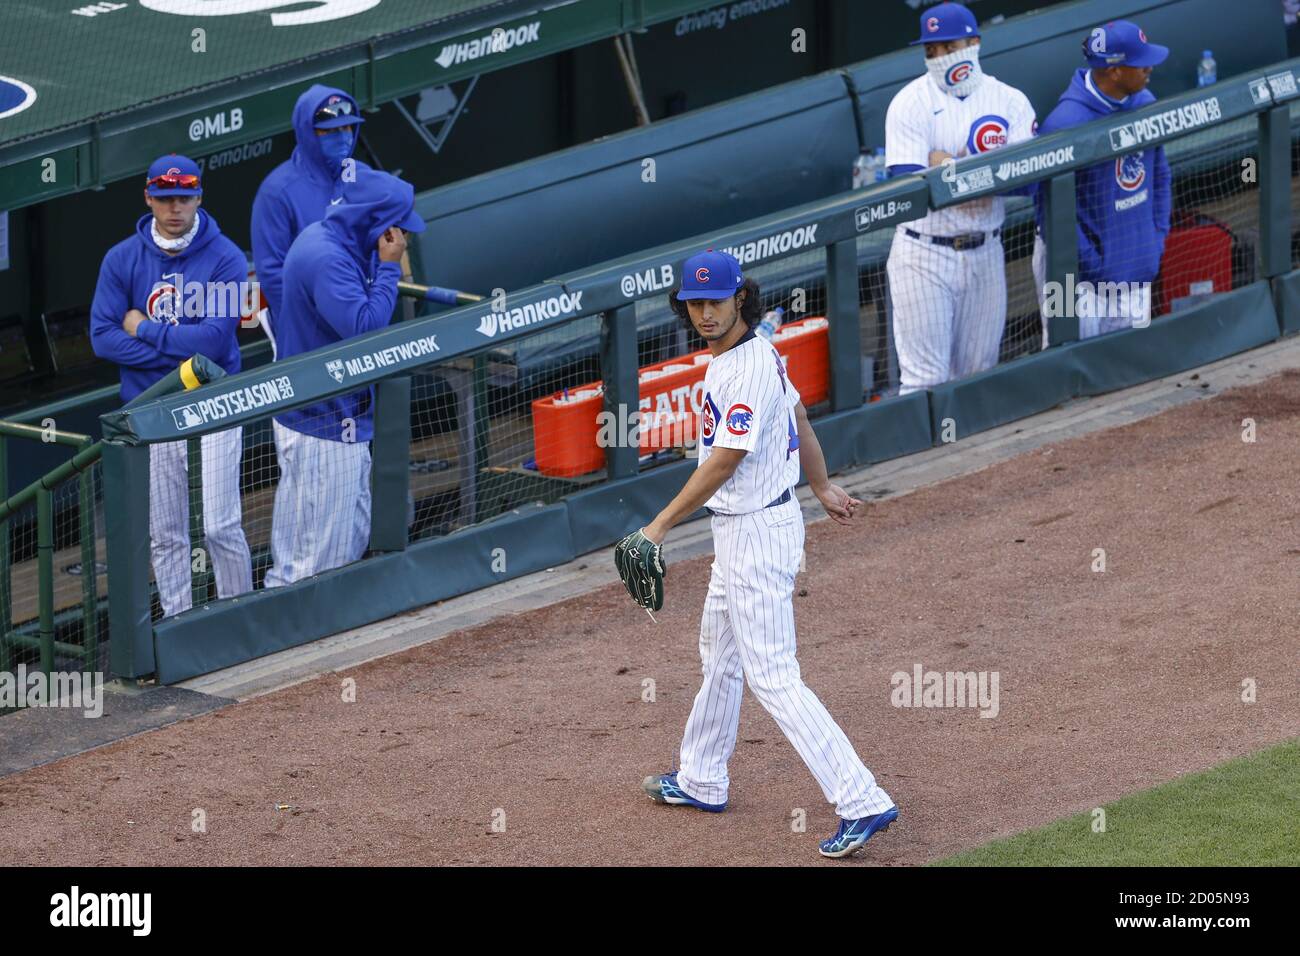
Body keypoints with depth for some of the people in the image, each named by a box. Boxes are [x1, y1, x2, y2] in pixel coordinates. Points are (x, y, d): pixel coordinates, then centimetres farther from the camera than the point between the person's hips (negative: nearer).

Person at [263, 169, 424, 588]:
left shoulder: (325, 239, 8)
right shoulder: (327, 260, -25)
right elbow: (365, 327, -29)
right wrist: (389, 267, -23)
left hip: (343, 418, 11)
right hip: (322, 425, -11)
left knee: (354, 535, 20)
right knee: (320, 549, -4)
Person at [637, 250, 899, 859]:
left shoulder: (749, 371, -25)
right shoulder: (749, 354, 6)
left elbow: (723, 464, -23)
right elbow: (797, 413, 20)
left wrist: (661, 525, -16)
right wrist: (823, 488, 31)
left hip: (755, 533, -11)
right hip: (738, 529, 11)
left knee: (772, 677, -11)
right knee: (719, 654, 25)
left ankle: (861, 802, -14)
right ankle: (701, 781, 42)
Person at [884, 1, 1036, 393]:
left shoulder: (1010, 101, 4)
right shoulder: (910, 103, -4)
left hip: (984, 254, 3)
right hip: (924, 255, -3)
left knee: (978, 373, 11)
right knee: (925, 379, -7)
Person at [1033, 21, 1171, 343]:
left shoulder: (1144, 103, 0)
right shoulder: (1066, 122, -23)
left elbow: (1159, 175, 15)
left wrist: (1157, 236, 9)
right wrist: (1088, 263, -18)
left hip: (1137, 265, 7)